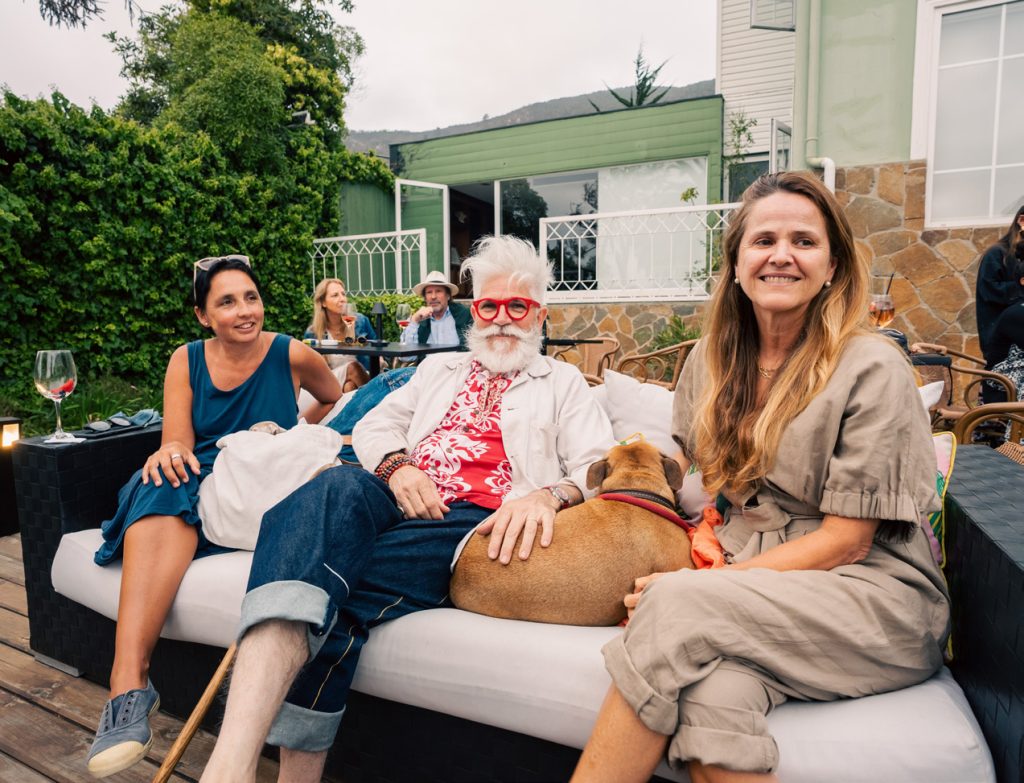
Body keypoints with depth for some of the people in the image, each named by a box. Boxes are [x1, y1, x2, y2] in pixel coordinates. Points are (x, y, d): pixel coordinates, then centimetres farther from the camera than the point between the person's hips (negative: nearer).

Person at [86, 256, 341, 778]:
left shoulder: (291, 355, -2)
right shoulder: (186, 362, 5)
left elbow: (336, 402, 18)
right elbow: (177, 443, -3)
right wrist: (170, 453, -26)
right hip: (199, 483, 2)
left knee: (172, 511, -33)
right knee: (165, 485, -34)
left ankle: (127, 689, -33)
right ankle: (130, 684, -42)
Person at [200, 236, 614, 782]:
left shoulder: (563, 383, 21)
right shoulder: (440, 369, 33)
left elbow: (600, 467, 5)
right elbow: (374, 425, 23)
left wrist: (549, 495, -19)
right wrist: (397, 466, -1)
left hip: (479, 521, -2)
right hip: (402, 503, 3)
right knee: (338, 489, -35)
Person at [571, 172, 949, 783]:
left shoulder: (872, 368, -8)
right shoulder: (712, 358, 8)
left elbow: (845, 540, -10)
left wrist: (693, 588, -17)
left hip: (872, 592, -3)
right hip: (742, 575, 3)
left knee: (678, 606, -32)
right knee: (711, 694, -34)